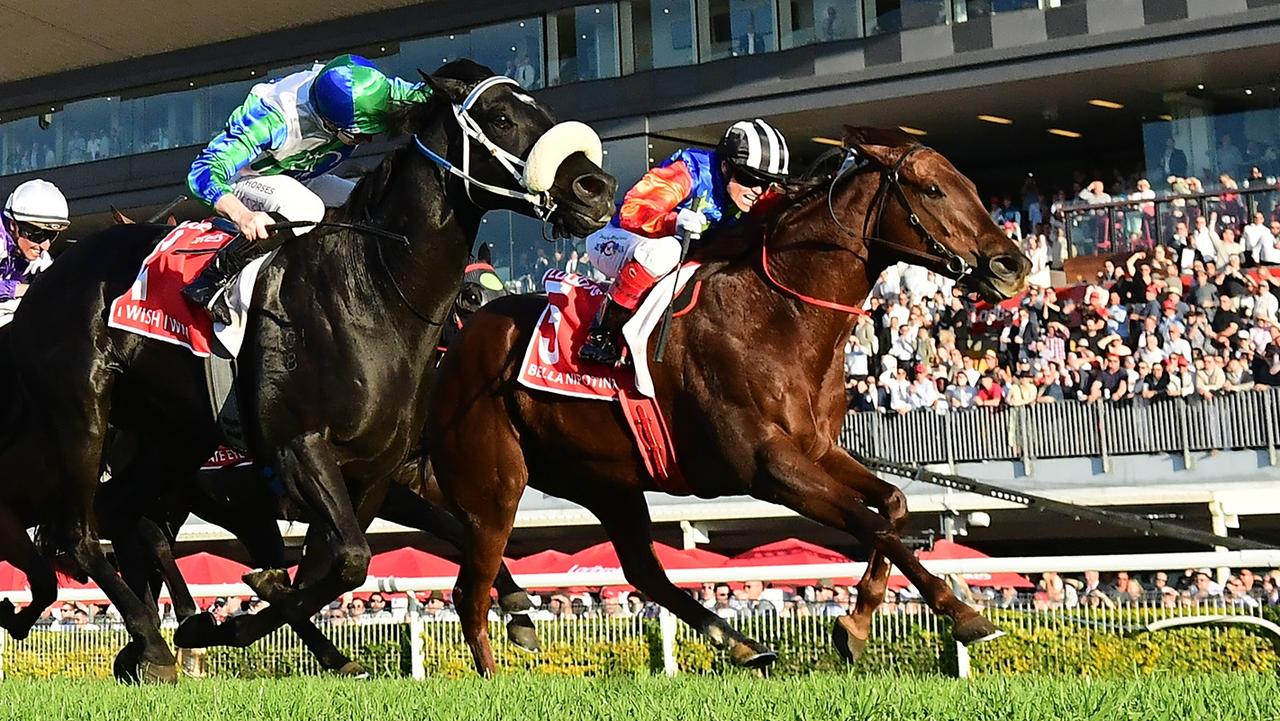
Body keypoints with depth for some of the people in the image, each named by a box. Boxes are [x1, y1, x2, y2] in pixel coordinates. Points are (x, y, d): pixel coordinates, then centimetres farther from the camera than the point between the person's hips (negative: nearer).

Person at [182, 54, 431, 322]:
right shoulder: (272, 119, -40)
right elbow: (205, 171, -44)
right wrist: (243, 216, -63)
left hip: (303, 181, 7)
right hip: (243, 180, -6)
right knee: (303, 210, -38)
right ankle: (211, 279, -22)